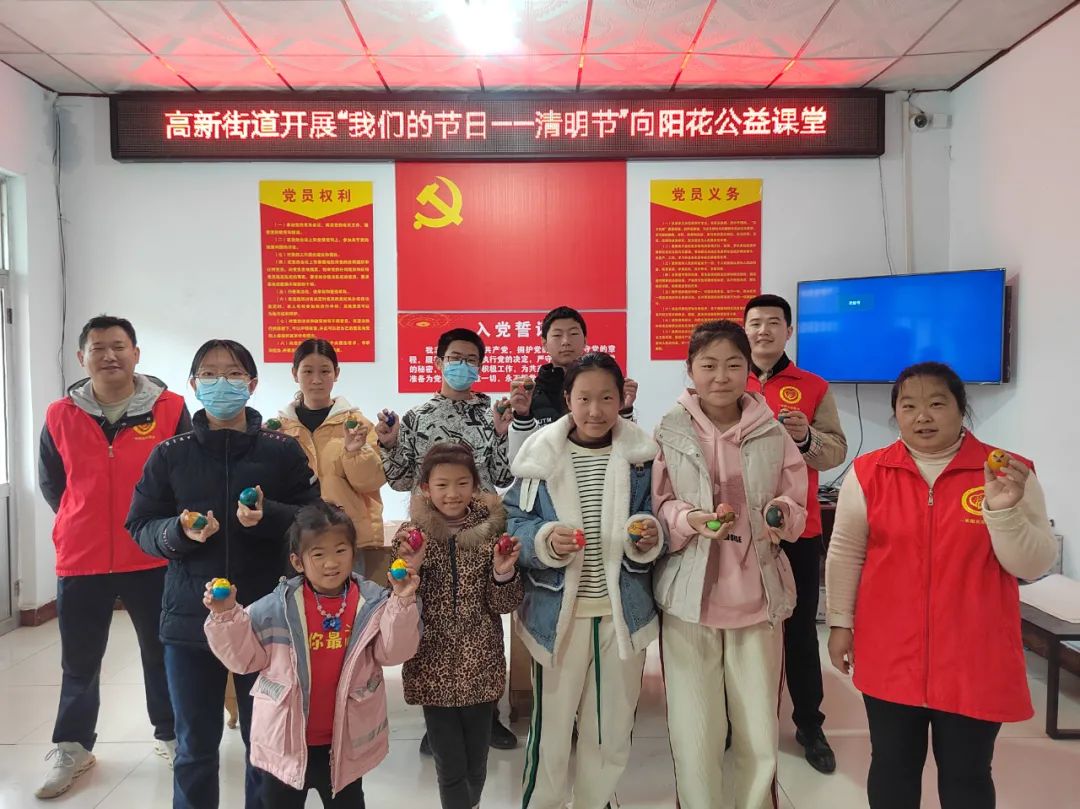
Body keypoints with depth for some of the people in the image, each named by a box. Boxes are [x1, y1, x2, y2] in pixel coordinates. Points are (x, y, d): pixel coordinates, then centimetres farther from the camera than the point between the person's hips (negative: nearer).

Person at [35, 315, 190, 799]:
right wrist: (85, 523, 11)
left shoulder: (170, 408, -6)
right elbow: (50, 484, 13)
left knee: (162, 652, 12)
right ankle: (72, 747, 31)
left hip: (154, 557, -1)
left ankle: (171, 734, 31)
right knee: (79, 661, 14)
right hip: (81, 559, 2)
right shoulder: (60, 415, 0)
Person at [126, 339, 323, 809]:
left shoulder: (283, 451, -2)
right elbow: (141, 527, 3)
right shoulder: (169, 455, 2)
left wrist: (267, 515, -20)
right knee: (194, 745, 15)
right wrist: (179, 531, -17)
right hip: (190, 619, 1)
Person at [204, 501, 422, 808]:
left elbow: (393, 652, -16)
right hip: (285, 738, 0)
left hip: (344, 739, 0)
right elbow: (244, 656, -6)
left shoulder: (372, 602, -11)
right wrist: (225, 616, -20)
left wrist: (402, 604, -29)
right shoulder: (276, 607, -11)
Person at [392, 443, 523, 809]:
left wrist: (503, 573, -21)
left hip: (481, 666, 2)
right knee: (451, 768, 6)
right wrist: (410, 569, -23)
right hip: (434, 667, -1)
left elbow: (505, 606, -2)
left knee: (476, 765, 17)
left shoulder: (491, 528, -4)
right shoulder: (411, 534, -7)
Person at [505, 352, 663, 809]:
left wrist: (649, 536, -17)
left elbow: (656, 520, 4)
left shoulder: (642, 456, -2)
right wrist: (545, 540, -23)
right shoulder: (541, 456, -7)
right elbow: (513, 523, -5)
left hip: (623, 611, 2)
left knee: (613, 724, 19)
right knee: (551, 723, 11)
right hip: (558, 612, -2)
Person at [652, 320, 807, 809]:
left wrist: (782, 515, -13)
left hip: (758, 598, 2)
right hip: (688, 597, -1)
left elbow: (796, 507, 9)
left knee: (760, 737, 11)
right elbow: (655, 507, 0)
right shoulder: (669, 431, -3)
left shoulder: (773, 434, 2)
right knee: (693, 736, 5)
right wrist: (688, 519, -19)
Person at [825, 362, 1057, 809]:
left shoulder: (1008, 473, -5)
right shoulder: (867, 472, -3)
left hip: (974, 661, 0)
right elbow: (845, 553, 4)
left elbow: (1032, 566, -6)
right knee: (892, 767, 14)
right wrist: (840, 623, 5)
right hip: (890, 655, 1)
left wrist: (1004, 510, -22)